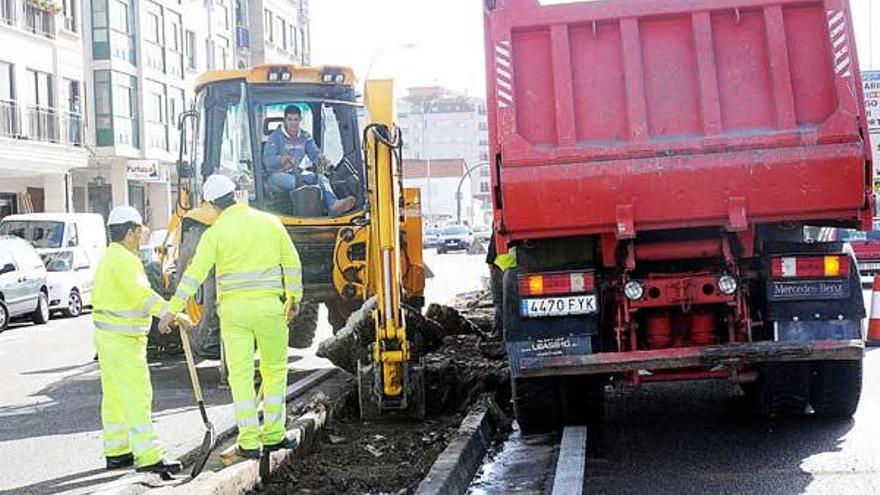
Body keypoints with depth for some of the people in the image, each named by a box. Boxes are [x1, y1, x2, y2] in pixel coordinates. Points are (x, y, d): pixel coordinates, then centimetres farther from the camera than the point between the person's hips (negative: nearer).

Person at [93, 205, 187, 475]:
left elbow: (96, 296, 24)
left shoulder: (107, 258, 14)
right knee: (137, 397, -11)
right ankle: (148, 457, -13)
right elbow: (140, 292, -36)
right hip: (123, 341, -11)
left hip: (107, 334, 11)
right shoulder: (125, 259, -18)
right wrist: (167, 311, -48)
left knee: (115, 397, 14)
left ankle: (116, 452, 21)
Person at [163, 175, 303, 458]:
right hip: (269, 307, 1)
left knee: (241, 375, 4)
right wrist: (294, 299, 18)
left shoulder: (215, 232, -4)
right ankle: (273, 435, 16)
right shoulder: (270, 222, 4)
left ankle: (249, 441, 2)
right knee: (275, 370, 15)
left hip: (233, 309, -1)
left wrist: (173, 309, -6)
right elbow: (292, 264, 7)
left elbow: (195, 274, -9)